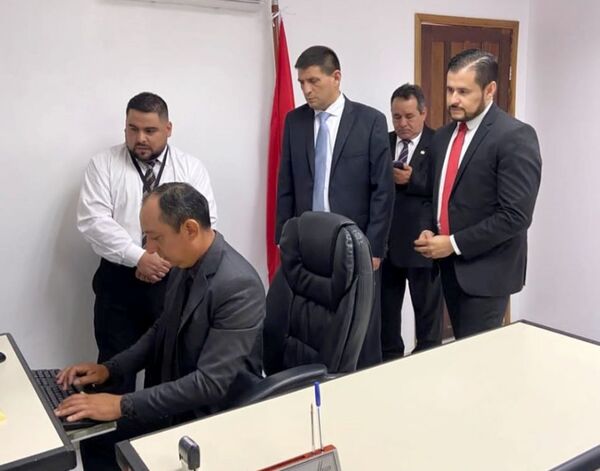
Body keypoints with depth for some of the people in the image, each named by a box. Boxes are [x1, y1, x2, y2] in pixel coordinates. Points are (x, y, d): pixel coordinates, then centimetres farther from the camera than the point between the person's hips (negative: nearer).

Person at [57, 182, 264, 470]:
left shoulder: (238, 286, -28)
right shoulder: (184, 264, -4)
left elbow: (211, 382, -29)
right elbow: (163, 330, 12)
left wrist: (123, 405, -26)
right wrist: (111, 368, 0)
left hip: (218, 415, -7)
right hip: (177, 400, 7)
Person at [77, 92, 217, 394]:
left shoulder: (191, 168, 3)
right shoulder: (103, 164, 2)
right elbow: (92, 220, -9)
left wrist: (167, 260, -17)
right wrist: (139, 258, -19)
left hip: (176, 280, 1)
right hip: (119, 281, 0)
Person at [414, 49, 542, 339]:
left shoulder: (515, 136, -15)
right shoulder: (443, 136, 9)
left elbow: (516, 214, -20)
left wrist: (454, 244, -17)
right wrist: (430, 232, -1)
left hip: (485, 269, -7)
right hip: (448, 265, 7)